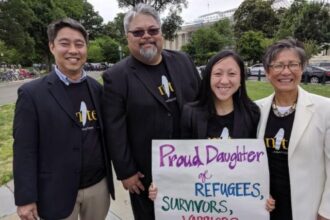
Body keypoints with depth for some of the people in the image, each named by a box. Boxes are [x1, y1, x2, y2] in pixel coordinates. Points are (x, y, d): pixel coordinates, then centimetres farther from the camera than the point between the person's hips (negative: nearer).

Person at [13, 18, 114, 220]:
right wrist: (26, 198, -10)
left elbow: (105, 134, 7)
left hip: (99, 185, 4)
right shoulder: (32, 93, -11)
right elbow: (24, 150, -10)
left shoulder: (97, 89, 1)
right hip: (57, 193, -3)